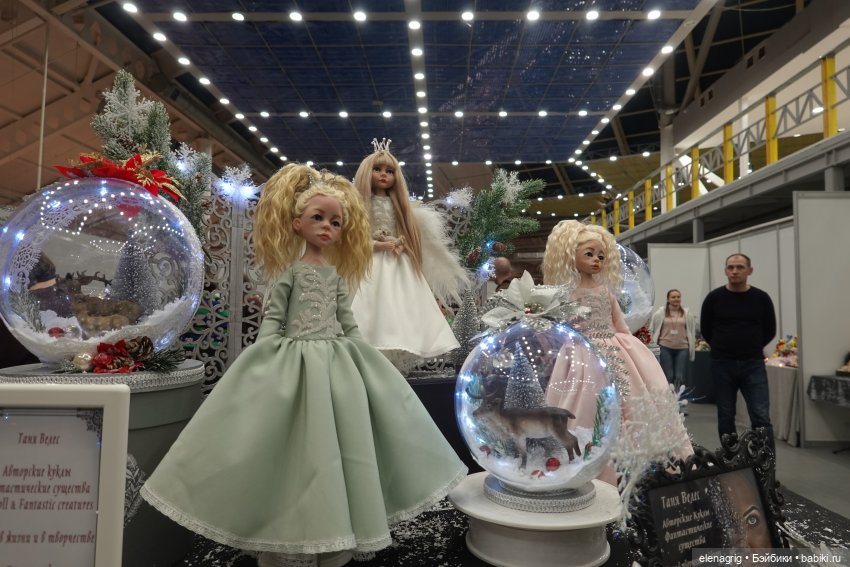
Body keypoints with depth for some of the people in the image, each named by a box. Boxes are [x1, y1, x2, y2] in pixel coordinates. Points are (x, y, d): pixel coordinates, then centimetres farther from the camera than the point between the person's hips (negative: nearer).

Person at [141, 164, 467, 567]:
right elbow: (272, 318, -5)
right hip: (294, 362, -4)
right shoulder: (290, 269, -1)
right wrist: (264, 362, -14)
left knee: (337, 445, 5)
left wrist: (361, 355, 11)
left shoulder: (337, 274, 12)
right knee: (296, 450, -2)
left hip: (336, 364, 5)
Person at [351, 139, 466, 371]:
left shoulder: (399, 205, 16)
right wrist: (378, 245, -12)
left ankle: (398, 354, -3)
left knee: (402, 310, -6)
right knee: (376, 308, -15)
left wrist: (402, 244, -9)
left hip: (400, 267, 4)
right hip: (371, 265, -4)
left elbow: (409, 235, 11)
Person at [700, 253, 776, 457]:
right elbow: (706, 329, 8)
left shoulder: (761, 298, 0)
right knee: (725, 417, 8)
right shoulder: (714, 298, -2)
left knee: (761, 417, -5)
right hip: (722, 364, 0)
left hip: (753, 364, 0)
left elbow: (769, 331, 11)